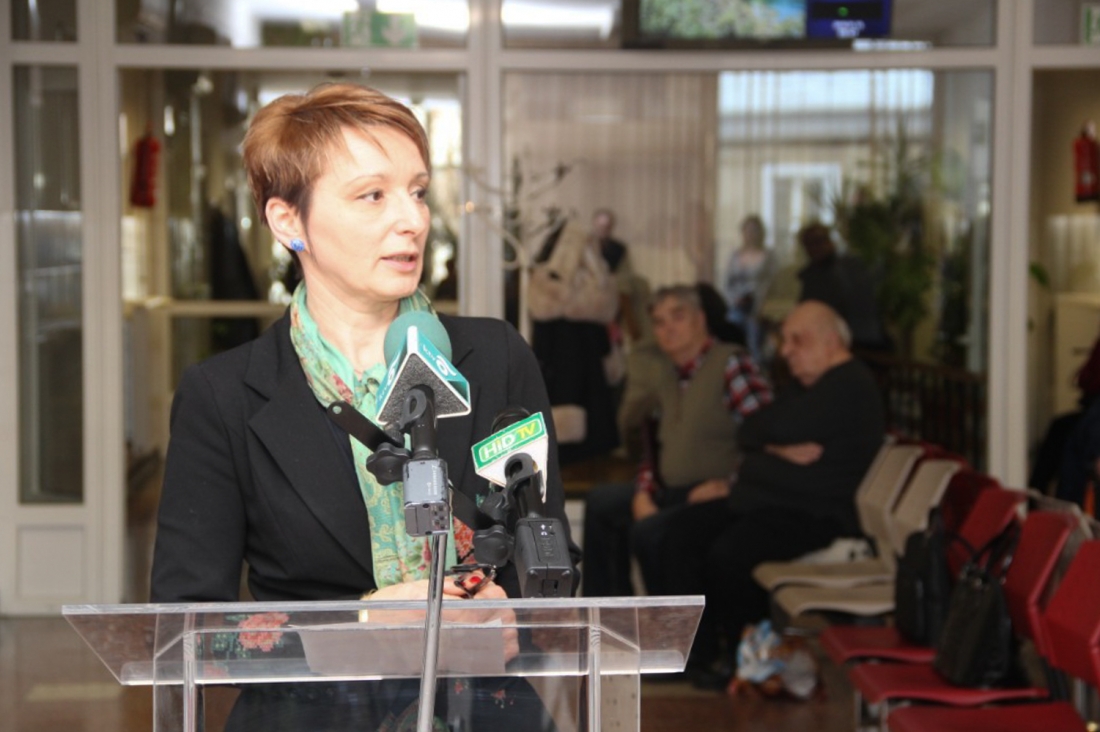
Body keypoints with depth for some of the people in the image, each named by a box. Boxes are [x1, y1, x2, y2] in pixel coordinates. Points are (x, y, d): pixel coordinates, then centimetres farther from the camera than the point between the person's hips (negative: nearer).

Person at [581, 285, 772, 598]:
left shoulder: (730, 364, -12)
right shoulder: (665, 373, 14)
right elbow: (657, 445, 19)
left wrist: (729, 485, -19)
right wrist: (642, 494, 4)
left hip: (716, 498, -9)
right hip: (671, 492, 10)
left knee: (647, 531, -28)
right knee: (601, 502, 15)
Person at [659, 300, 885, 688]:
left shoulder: (850, 385, -10)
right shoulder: (804, 386, 23)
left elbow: (785, 429, -23)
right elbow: (745, 434, 13)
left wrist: (766, 437, -1)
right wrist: (780, 447, -8)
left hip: (816, 515, -11)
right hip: (762, 503, 11)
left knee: (728, 552, -30)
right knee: (681, 529, -4)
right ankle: (699, 654, -6)